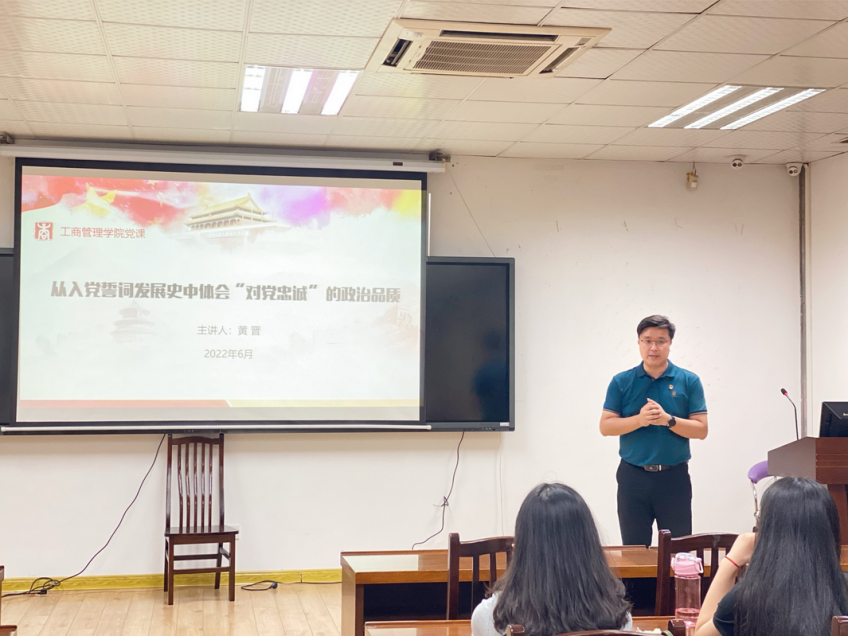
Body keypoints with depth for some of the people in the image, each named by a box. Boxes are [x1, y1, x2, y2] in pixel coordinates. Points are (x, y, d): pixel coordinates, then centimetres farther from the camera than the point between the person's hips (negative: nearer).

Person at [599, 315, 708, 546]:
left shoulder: (689, 381, 1)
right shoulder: (621, 382, 2)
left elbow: (701, 429, -2)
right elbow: (605, 426, -2)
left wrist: (668, 420, -18)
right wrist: (639, 419, -17)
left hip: (674, 476, 0)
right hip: (633, 475, 1)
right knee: (634, 550, 7)